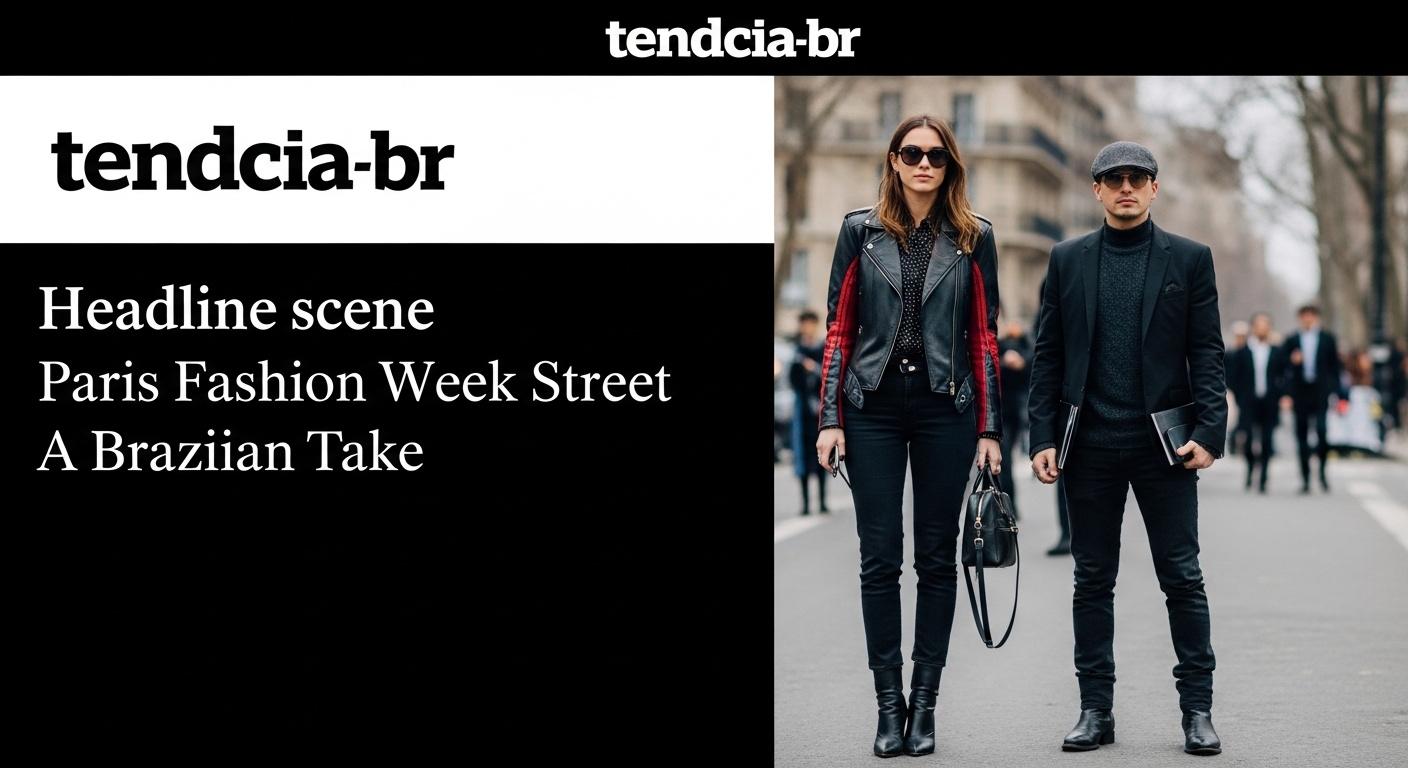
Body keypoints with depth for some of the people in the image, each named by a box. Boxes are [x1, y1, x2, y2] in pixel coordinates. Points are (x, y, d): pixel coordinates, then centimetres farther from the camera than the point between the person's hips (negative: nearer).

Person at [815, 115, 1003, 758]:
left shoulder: (973, 238, 5)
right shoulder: (860, 230, 5)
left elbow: (985, 337, 5)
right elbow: (839, 330, 5)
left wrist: (989, 428, 1)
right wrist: (831, 419, -1)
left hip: (946, 407, 0)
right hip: (874, 406, 0)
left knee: (937, 558, 3)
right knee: (880, 559, -1)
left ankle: (924, 704, 10)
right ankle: (888, 704, 4)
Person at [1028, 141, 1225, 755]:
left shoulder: (1190, 259, 4)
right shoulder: (1067, 260, 8)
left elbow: (1207, 353, 1)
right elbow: (1048, 355, 7)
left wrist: (1209, 433, -9)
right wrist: (1042, 438, -1)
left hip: (1164, 442, -2)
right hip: (1090, 445, 2)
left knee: (1183, 578, 0)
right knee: (1092, 581, 6)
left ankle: (1198, 709, 6)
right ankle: (1095, 709, 12)